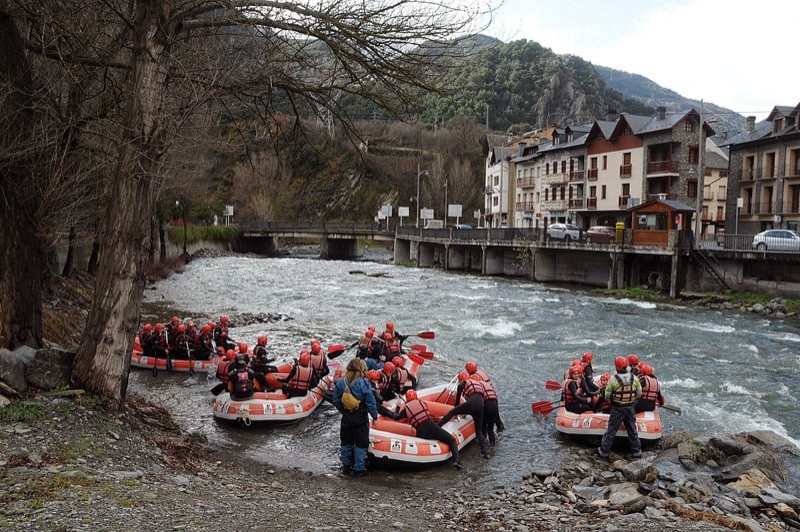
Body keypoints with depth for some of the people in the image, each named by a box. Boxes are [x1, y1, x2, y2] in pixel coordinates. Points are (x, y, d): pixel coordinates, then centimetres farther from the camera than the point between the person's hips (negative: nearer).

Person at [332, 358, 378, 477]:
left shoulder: (340, 382, -4)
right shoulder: (364, 383, -19)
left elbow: (336, 401, 2)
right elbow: (370, 402, -16)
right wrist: (374, 415, -3)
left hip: (346, 417, 5)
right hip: (361, 418, -4)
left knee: (346, 442, 19)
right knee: (361, 444, 8)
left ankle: (346, 466, 28)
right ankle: (359, 469, 12)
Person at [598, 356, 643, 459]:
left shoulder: (613, 379, -17)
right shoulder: (634, 378, -5)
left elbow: (607, 395, -10)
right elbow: (639, 394, 2)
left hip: (617, 408, -3)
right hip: (630, 408, 3)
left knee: (611, 430, 6)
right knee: (632, 430, 17)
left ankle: (604, 451, 12)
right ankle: (636, 451, 25)